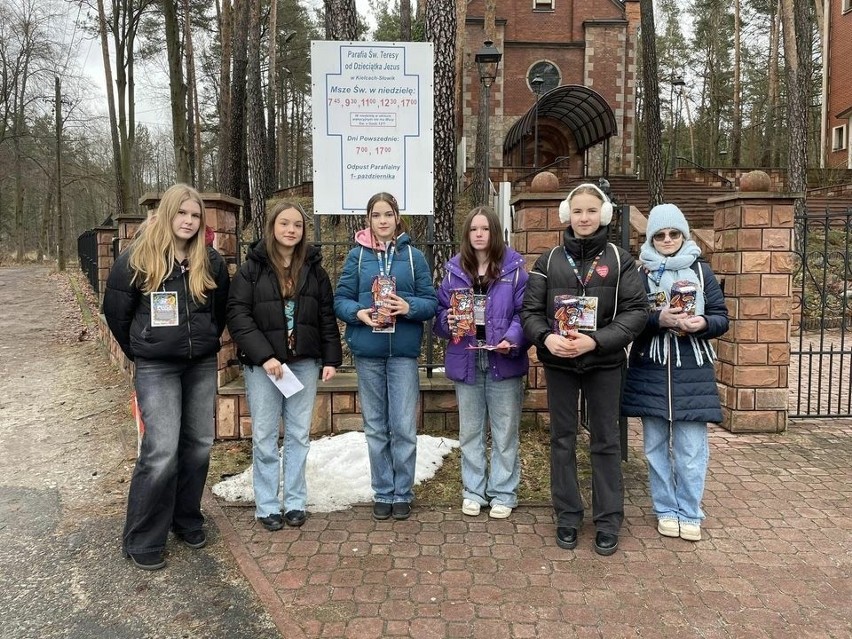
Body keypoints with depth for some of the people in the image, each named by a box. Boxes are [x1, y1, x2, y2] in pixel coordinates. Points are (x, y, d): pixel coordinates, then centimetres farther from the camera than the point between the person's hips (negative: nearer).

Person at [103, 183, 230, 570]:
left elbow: (221, 310, 16)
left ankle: (187, 520, 29)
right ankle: (142, 542, 7)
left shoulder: (211, 262, 3)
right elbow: (115, 311, 2)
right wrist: (140, 350, 8)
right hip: (156, 368, -4)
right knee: (161, 451, -9)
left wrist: (206, 343, 13)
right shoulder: (137, 259, -6)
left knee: (199, 445, 10)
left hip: (202, 365, 4)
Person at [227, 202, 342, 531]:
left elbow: (327, 316, 7)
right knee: (264, 436, 4)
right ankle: (267, 506, 16)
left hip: (304, 362, 3)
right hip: (262, 364, -2)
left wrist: (331, 358, 1)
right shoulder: (252, 267, -3)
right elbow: (238, 315, -10)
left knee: (299, 434, 9)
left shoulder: (314, 268, 6)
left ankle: (296, 501, 21)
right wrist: (264, 356, -18)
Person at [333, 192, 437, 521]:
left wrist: (410, 307, -18)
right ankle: (382, 493, 24)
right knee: (376, 427, 10)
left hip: (403, 351, -1)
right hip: (367, 350, 1)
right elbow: (341, 299, 2)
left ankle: (402, 493, 18)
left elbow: (431, 301, 1)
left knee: (403, 427, 1)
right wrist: (358, 312, -18)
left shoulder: (413, 255, 3)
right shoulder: (357, 255, 3)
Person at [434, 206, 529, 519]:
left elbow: (524, 313, -7)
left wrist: (512, 339, -23)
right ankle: (473, 490, 27)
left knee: (505, 431, 8)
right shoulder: (455, 271, 6)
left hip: (503, 361, -2)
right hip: (467, 361, 3)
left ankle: (503, 493, 22)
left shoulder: (514, 269, -3)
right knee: (470, 431, 13)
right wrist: (448, 322, -13)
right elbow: (440, 312, 9)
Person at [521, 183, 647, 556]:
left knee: (606, 441, 6)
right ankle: (567, 517, 21)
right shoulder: (549, 260, 4)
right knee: (562, 440, 8)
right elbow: (530, 309, 2)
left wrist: (595, 341, -19)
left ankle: (608, 521, 19)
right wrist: (546, 337, -18)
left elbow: (636, 311, -6)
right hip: (558, 362, 1)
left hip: (604, 363, -1)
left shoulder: (619, 260, 1)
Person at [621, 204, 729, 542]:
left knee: (691, 449, 1)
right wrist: (659, 319, -20)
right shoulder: (640, 273, 3)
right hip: (651, 371, 1)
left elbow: (722, 318, 5)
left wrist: (703, 323, -16)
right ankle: (666, 511, 24)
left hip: (692, 371, 0)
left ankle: (689, 514, 18)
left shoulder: (701, 270, 5)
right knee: (657, 446, 9)